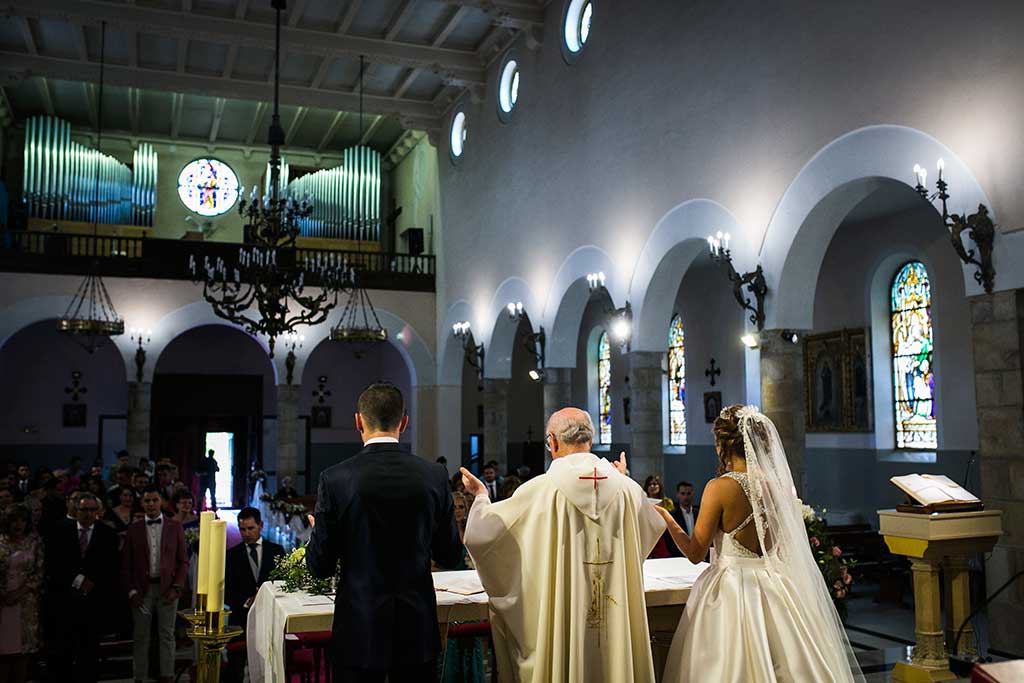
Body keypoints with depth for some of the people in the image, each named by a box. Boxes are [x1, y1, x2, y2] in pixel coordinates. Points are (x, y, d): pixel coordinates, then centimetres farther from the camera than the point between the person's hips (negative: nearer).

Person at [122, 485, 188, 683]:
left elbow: (183, 561, 4)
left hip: (167, 588, 0)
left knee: (167, 635, 3)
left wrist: (176, 587, -5)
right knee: (141, 637, 5)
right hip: (142, 589, 1)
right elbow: (126, 563, 5)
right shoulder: (134, 529, 6)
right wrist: (131, 591, -3)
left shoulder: (175, 527, 5)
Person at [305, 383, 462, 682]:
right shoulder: (435, 476, -6)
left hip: (359, 630, -1)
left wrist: (317, 531, 15)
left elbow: (320, 566, -6)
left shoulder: (335, 478, -11)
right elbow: (450, 556, 2)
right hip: (418, 630, 2)